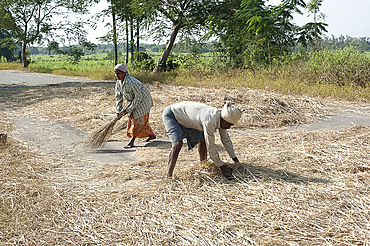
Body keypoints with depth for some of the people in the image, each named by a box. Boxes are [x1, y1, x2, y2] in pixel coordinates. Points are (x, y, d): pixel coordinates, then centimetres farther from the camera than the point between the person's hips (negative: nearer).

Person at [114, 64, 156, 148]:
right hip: (133, 100, 10)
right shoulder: (118, 83, -7)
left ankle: (131, 141, -5)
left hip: (142, 100, -10)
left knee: (138, 120, -8)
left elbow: (138, 97, -32)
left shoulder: (131, 82, -33)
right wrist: (119, 111, -7)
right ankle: (151, 135, 32)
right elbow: (118, 97, 0)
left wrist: (128, 109, -29)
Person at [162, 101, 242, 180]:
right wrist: (221, 166, -18)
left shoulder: (221, 117, -10)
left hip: (184, 116, 9)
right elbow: (210, 146, -28)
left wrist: (235, 159, 7)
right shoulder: (209, 122, -36)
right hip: (171, 114, -9)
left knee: (202, 138, 14)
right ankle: (169, 176, -23)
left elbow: (226, 139, 5)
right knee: (177, 144, -26)